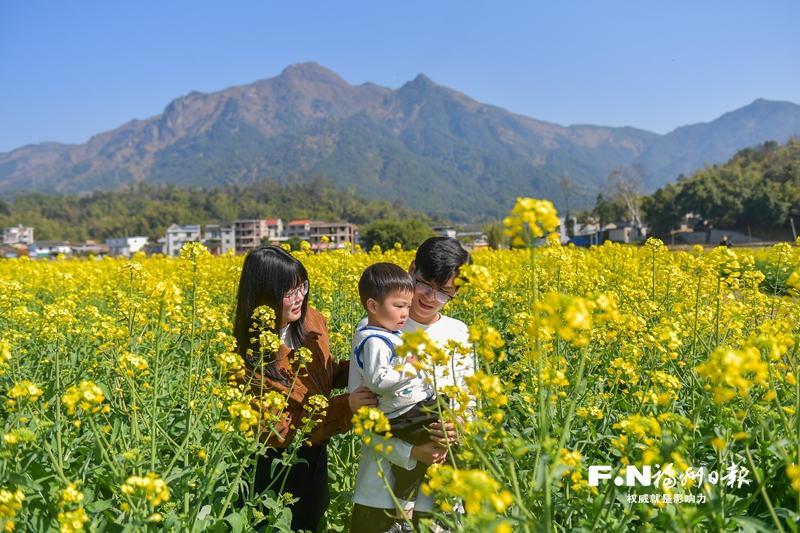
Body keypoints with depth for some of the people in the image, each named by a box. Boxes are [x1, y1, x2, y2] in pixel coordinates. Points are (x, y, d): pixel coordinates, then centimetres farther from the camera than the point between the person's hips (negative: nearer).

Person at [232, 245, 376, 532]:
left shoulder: (311, 321, -10)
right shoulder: (248, 357, -27)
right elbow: (278, 429, -24)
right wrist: (344, 407, -32)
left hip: (314, 455, 6)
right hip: (275, 467, -6)